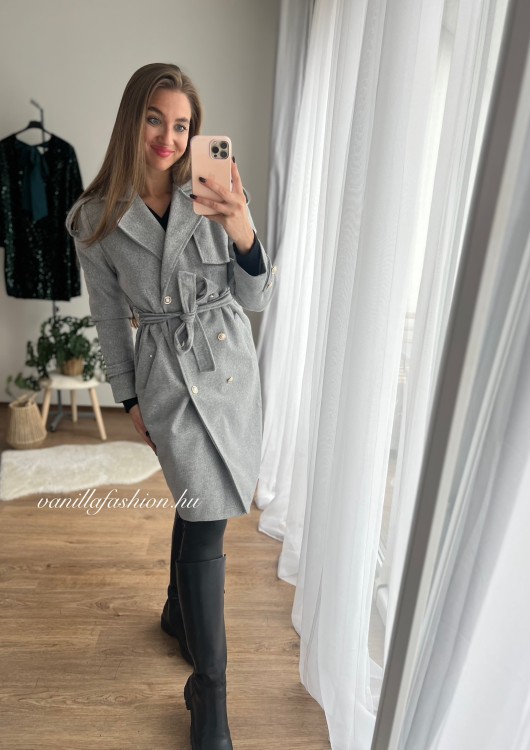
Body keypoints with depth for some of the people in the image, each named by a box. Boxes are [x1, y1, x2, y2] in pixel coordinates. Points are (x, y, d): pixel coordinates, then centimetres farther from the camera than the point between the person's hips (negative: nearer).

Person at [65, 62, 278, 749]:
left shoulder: (213, 196, 0)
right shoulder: (96, 218, -2)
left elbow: (257, 298, -2)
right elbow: (109, 316, 4)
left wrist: (243, 235, -20)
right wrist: (129, 397, 7)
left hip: (233, 364, 3)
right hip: (169, 376, -3)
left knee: (199, 509, 16)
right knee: (207, 524, -5)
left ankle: (178, 612, 48)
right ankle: (210, 694, 22)